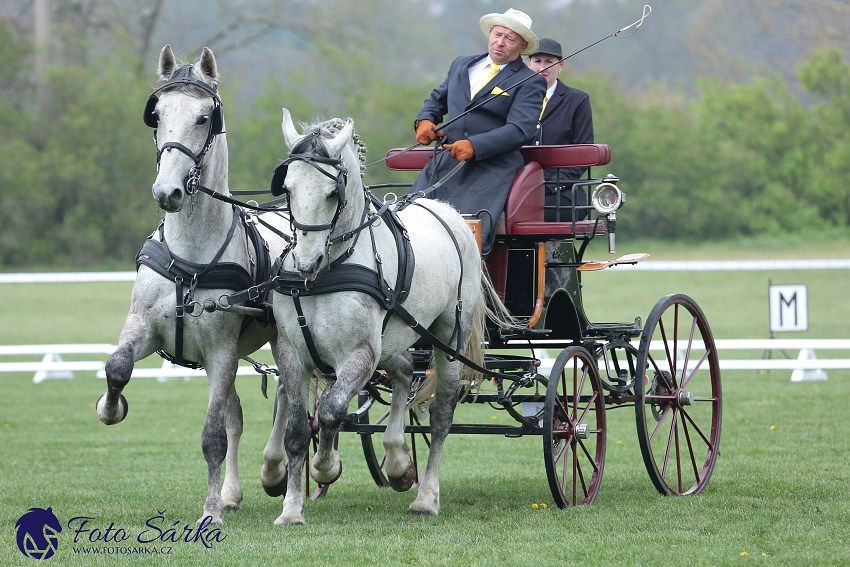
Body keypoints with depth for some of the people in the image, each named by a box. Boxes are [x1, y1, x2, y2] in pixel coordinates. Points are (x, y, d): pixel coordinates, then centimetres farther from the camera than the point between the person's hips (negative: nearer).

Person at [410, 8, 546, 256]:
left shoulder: (529, 83, 2)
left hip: (491, 166, -5)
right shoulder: (462, 65, 21)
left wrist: (475, 145, -21)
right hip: (444, 159, 5)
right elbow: (438, 98, 32)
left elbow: (519, 129, -10)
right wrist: (424, 120, 8)